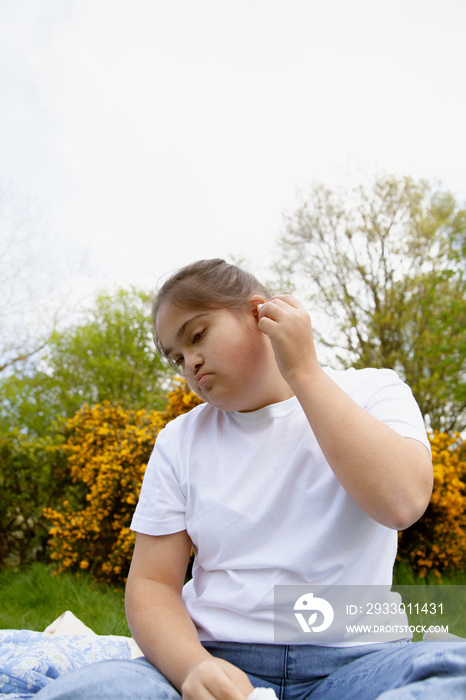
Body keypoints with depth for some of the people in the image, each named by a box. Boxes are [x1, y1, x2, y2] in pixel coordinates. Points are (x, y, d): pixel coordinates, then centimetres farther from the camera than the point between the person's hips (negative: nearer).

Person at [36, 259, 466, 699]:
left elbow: (401, 501, -18)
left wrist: (302, 370, -13)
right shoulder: (179, 442, 8)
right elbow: (152, 583, 4)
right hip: (221, 661, 1)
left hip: (353, 658, 0)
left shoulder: (372, 393, 2)